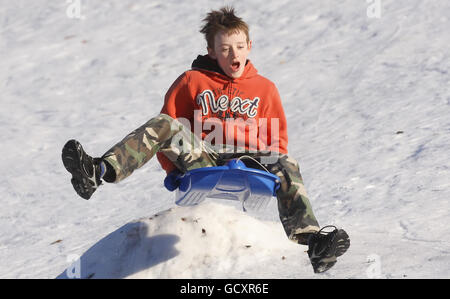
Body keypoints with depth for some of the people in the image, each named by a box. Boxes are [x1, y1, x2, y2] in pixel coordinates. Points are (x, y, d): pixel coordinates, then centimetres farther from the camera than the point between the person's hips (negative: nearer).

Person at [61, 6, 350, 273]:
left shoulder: (265, 89, 20)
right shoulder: (192, 81, 16)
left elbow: (277, 140, 20)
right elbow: (169, 127, 15)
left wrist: (273, 167, 0)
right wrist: (174, 166, 1)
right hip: (202, 160, 0)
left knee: (287, 164, -31)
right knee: (165, 124, -27)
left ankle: (311, 239, -48)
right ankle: (99, 172, -47)